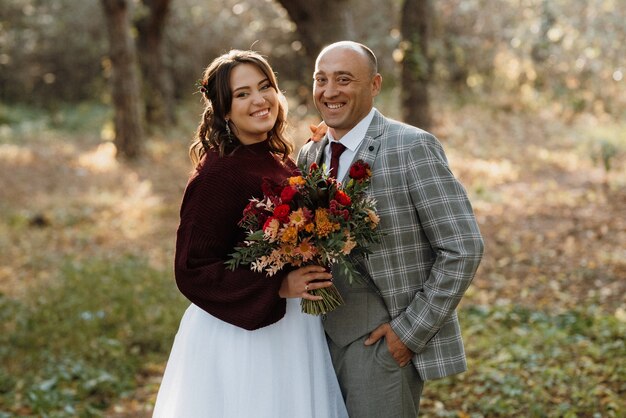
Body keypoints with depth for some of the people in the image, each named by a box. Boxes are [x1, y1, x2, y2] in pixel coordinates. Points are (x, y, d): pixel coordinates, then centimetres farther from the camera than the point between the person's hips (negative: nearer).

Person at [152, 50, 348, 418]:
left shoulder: (283, 163, 5)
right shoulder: (217, 174, -17)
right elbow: (192, 271, -18)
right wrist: (279, 287, -22)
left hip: (295, 329, 7)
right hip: (241, 334, -7)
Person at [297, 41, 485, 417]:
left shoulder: (412, 147, -13)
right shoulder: (310, 156, 7)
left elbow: (463, 249, -15)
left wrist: (410, 331, -14)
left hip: (386, 339, -6)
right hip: (326, 335, 6)